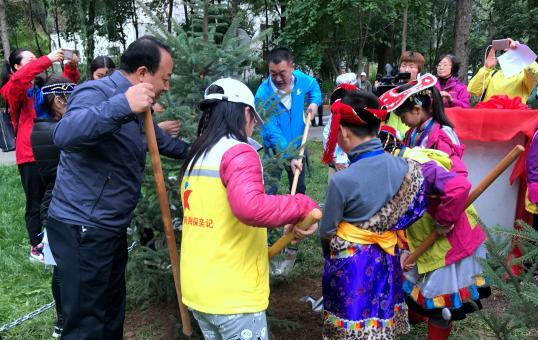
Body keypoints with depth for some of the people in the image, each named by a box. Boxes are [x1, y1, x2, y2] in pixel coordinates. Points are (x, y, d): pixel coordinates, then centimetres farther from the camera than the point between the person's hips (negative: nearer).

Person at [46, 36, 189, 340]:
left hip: (112, 228, 10)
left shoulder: (134, 110, 12)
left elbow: (163, 142, 27)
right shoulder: (97, 93, -18)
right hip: (83, 230, -10)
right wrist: (122, 105, -44)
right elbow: (64, 135, -38)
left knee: (113, 311, 24)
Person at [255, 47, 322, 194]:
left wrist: (314, 102, -4)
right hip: (275, 149, -4)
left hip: (298, 145, 5)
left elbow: (314, 85, 15)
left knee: (299, 188, 19)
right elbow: (272, 131, -29)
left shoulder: (301, 78, -12)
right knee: (269, 191, -9)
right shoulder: (263, 95, -27)